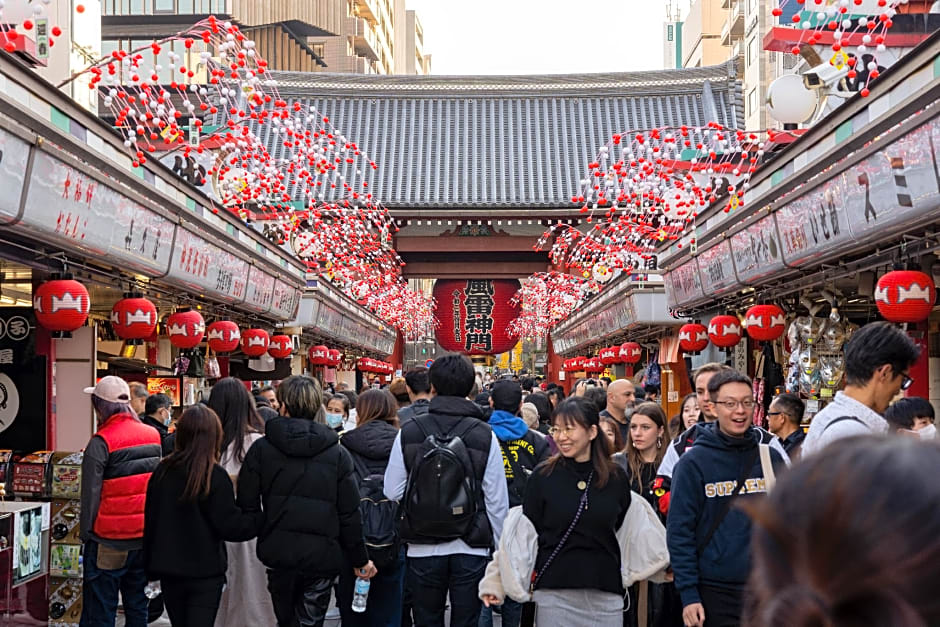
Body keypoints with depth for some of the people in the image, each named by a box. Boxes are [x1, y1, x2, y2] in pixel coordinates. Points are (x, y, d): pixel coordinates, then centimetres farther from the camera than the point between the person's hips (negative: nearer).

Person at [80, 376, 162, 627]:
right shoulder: (153, 436, 3)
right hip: (146, 537, 5)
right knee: (137, 606, 16)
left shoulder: (101, 442, -14)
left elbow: (91, 494, -12)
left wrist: (86, 532, -2)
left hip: (109, 540, -5)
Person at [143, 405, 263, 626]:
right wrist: (263, 518, -2)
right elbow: (230, 526, -14)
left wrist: (151, 566, 17)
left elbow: (150, 519, 8)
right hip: (204, 572, -5)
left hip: (169, 571, 5)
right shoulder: (215, 476, -15)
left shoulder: (162, 471, 0)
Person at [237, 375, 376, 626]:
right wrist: (360, 560, 8)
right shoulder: (338, 454, -2)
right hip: (322, 557, -1)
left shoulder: (261, 448, -4)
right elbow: (349, 514, -2)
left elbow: (247, 504, -3)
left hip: (277, 553, 1)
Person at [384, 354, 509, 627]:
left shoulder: (409, 432, -6)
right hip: (471, 547, 0)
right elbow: (497, 499, -6)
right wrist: (498, 545, 6)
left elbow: (392, 491, -5)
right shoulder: (485, 435, -7)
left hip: (423, 548, 1)